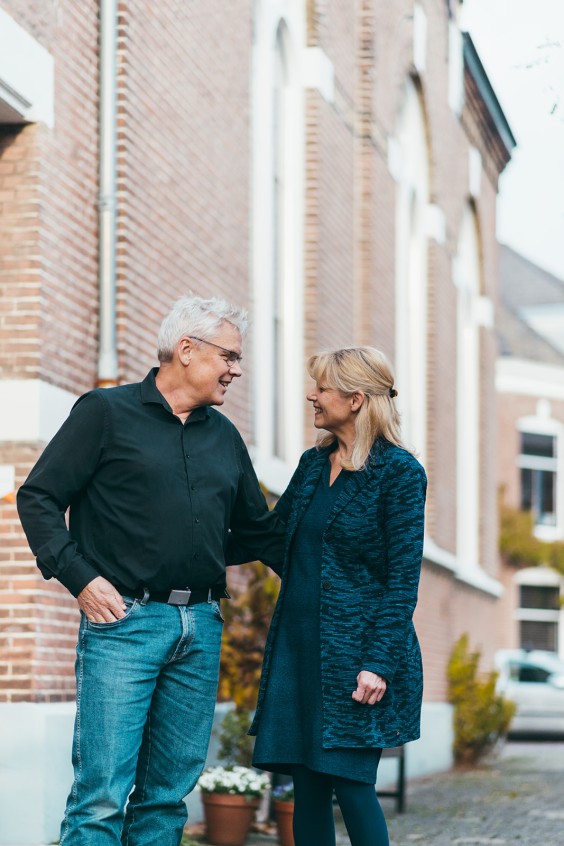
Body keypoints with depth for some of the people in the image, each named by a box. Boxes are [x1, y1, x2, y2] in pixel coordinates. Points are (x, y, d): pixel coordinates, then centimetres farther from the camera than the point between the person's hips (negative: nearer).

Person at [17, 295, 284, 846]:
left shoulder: (223, 435, 19)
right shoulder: (107, 412, 2)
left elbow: (259, 528, 26)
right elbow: (38, 498, -1)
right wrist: (80, 577, -10)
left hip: (200, 627, 6)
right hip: (125, 621, -6)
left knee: (169, 791, 6)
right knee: (102, 794, -10)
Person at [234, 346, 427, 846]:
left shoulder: (399, 472, -7)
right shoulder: (313, 464, 13)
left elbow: (403, 579, -10)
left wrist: (379, 664, -16)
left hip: (354, 653, -6)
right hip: (299, 648, 7)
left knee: (351, 783, -8)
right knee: (307, 786, 5)